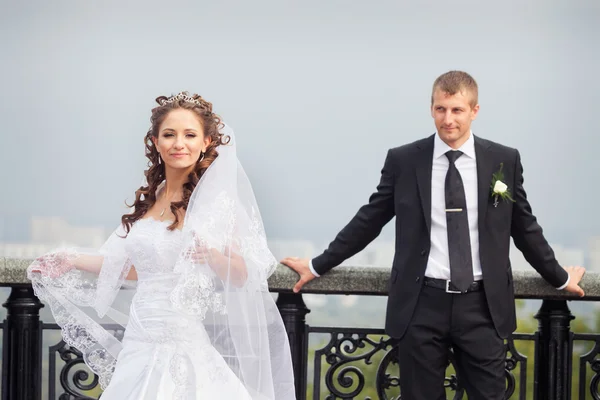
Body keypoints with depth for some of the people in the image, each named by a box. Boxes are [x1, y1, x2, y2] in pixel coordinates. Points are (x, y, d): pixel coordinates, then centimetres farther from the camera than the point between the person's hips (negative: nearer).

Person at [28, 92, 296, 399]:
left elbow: (242, 276, -6)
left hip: (180, 342, -6)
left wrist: (212, 255, -25)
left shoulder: (215, 200, -7)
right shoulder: (151, 199, 10)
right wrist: (75, 260, 24)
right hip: (139, 340, 6)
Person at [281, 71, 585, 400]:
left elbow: (525, 227, 15)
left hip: (482, 306, 0)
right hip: (422, 305, 0)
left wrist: (559, 278, 23)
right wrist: (318, 265, 13)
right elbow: (368, 221, 10)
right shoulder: (402, 161, 1)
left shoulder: (504, 160, 3)